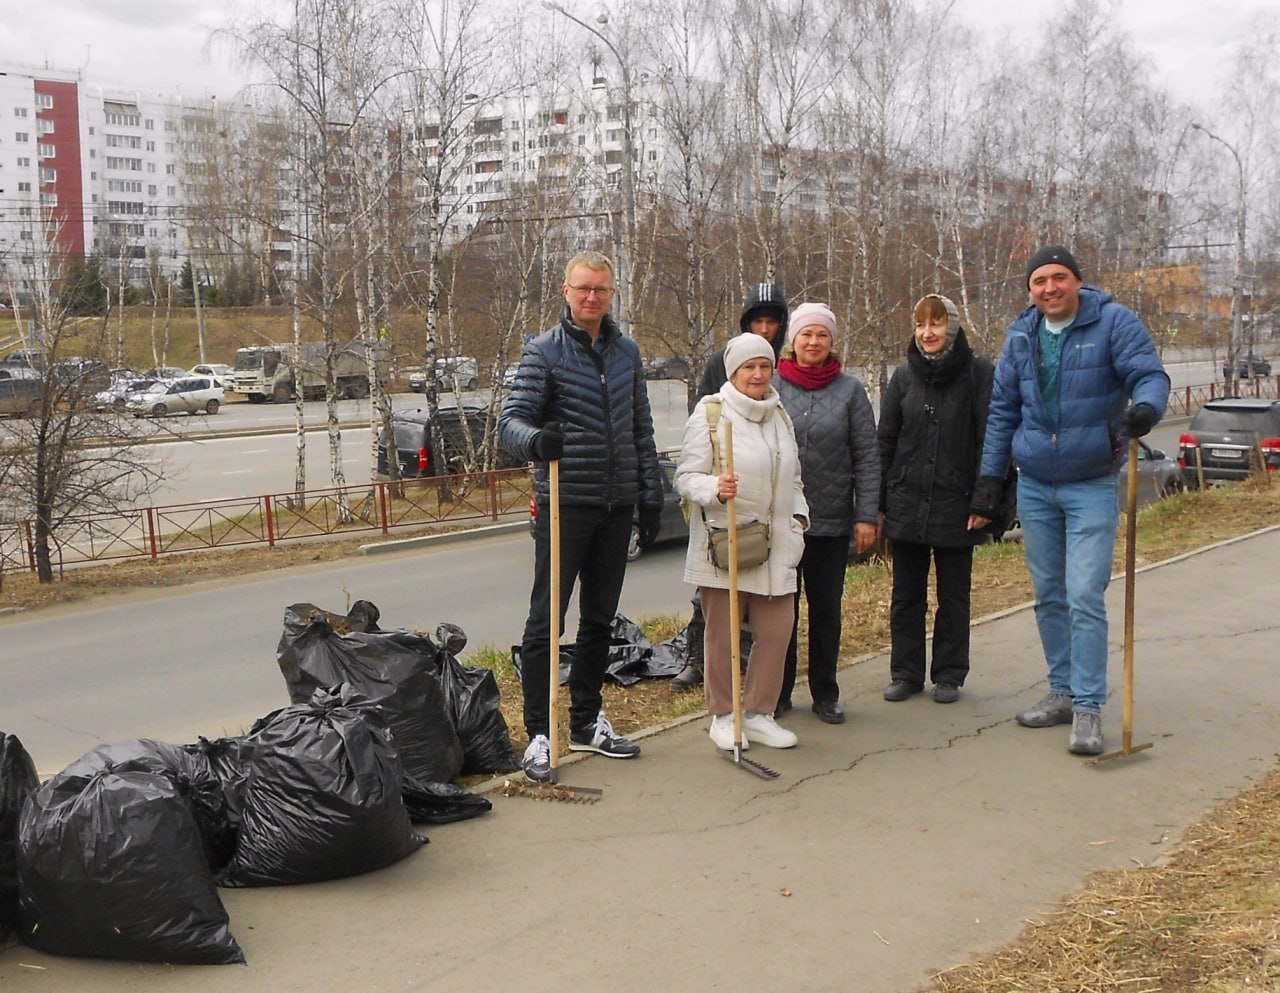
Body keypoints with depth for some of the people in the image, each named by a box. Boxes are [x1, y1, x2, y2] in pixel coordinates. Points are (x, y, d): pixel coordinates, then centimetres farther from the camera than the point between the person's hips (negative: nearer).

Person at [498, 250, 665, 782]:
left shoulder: (627, 352, 12)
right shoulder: (544, 351, -4)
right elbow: (510, 419, -12)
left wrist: (651, 497, 12)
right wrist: (535, 438, -35)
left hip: (617, 506, 5)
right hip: (564, 504, -5)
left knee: (600, 618, 13)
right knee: (546, 619, -3)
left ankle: (588, 721, 25)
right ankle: (539, 732, 5)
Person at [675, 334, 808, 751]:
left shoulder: (779, 415, 15)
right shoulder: (709, 413, -5)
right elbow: (686, 476, -8)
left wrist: (798, 516, 12)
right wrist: (715, 489, -26)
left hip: (775, 545, 5)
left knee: (777, 629, 3)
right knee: (723, 632, 2)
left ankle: (759, 713, 18)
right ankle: (722, 716, 16)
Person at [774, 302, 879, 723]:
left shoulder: (850, 390, 2)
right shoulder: (772, 386, 0)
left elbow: (867, 456, 1)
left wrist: (867, 515, -5)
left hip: (832, 520, 1)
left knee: (827, 608, 9)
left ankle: (825, 692, 21)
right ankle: (778, 691, 19)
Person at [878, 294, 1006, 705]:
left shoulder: (979, 374, -5)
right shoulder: (904, 376, 5)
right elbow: (884, 441, 8)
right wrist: (878, 503, 3)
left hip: (955, 506, -3)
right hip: (906, 504, 3)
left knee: (953, 596, 9)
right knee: (906, 596, 10)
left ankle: (949, 676, 20)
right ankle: (906, 674, 20)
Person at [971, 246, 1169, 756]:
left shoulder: (1114, 322, -8)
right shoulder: (1020, 336, 6)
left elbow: (1151, 374, -15)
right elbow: (1003, 410, 10)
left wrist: (1145, 408, -39)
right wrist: (989, 478, 8)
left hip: (1092, 486, -5)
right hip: (1034, 486, 5)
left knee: (1085, 598, -10)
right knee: (1049, 597, 12)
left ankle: (1088, 707, -4)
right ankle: (1063, 691, 24)